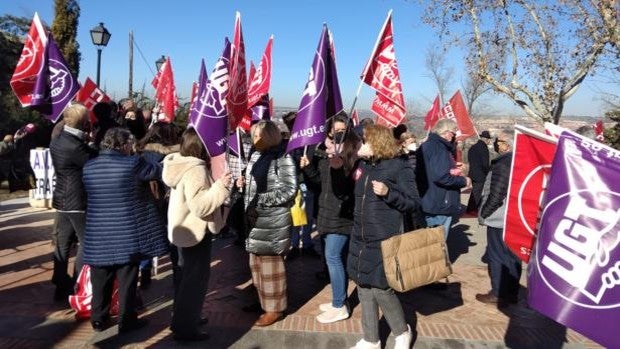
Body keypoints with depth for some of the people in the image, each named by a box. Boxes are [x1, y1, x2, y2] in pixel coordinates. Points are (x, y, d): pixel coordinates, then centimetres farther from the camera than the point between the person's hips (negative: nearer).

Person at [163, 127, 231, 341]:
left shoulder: (181, 164, 5)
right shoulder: (196, 170, -24)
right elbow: (200, 206, -31)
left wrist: (218, 185, 15)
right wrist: (220, 187, -34)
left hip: (184, 229, 10)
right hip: (196, 231, -10)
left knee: (188, 276, 22)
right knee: (196, 279, 1)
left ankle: (182, 320, 34)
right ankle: (186, 329, 10)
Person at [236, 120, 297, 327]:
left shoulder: (281, 158, -13)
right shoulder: (256, 156, 12)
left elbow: (289, 190, -19)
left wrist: (260, 201, -18)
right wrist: (243, 184, 2)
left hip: (272, 219, -8)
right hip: (254, 218, 8)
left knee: (271, 263, 1)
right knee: (257, 263, 17)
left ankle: (275, 308, 16)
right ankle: (263, 300, 34)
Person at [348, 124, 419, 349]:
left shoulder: (399, 166, -11)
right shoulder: (362, 165, 9)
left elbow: (414, 202, -11)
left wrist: (388, 192, -24)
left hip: (384, 240, -7)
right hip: (360, 238, 7)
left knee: (381, 289, -2)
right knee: (364, 288, 12)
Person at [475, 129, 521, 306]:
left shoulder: (502, 164, -18)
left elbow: (496, 195, -20)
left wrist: (483, 214, -8)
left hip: (500, 219, -8)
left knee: (497, 257, 2)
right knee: (512, 256, 14)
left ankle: (498, 294, 9)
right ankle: (512, 293, 23)